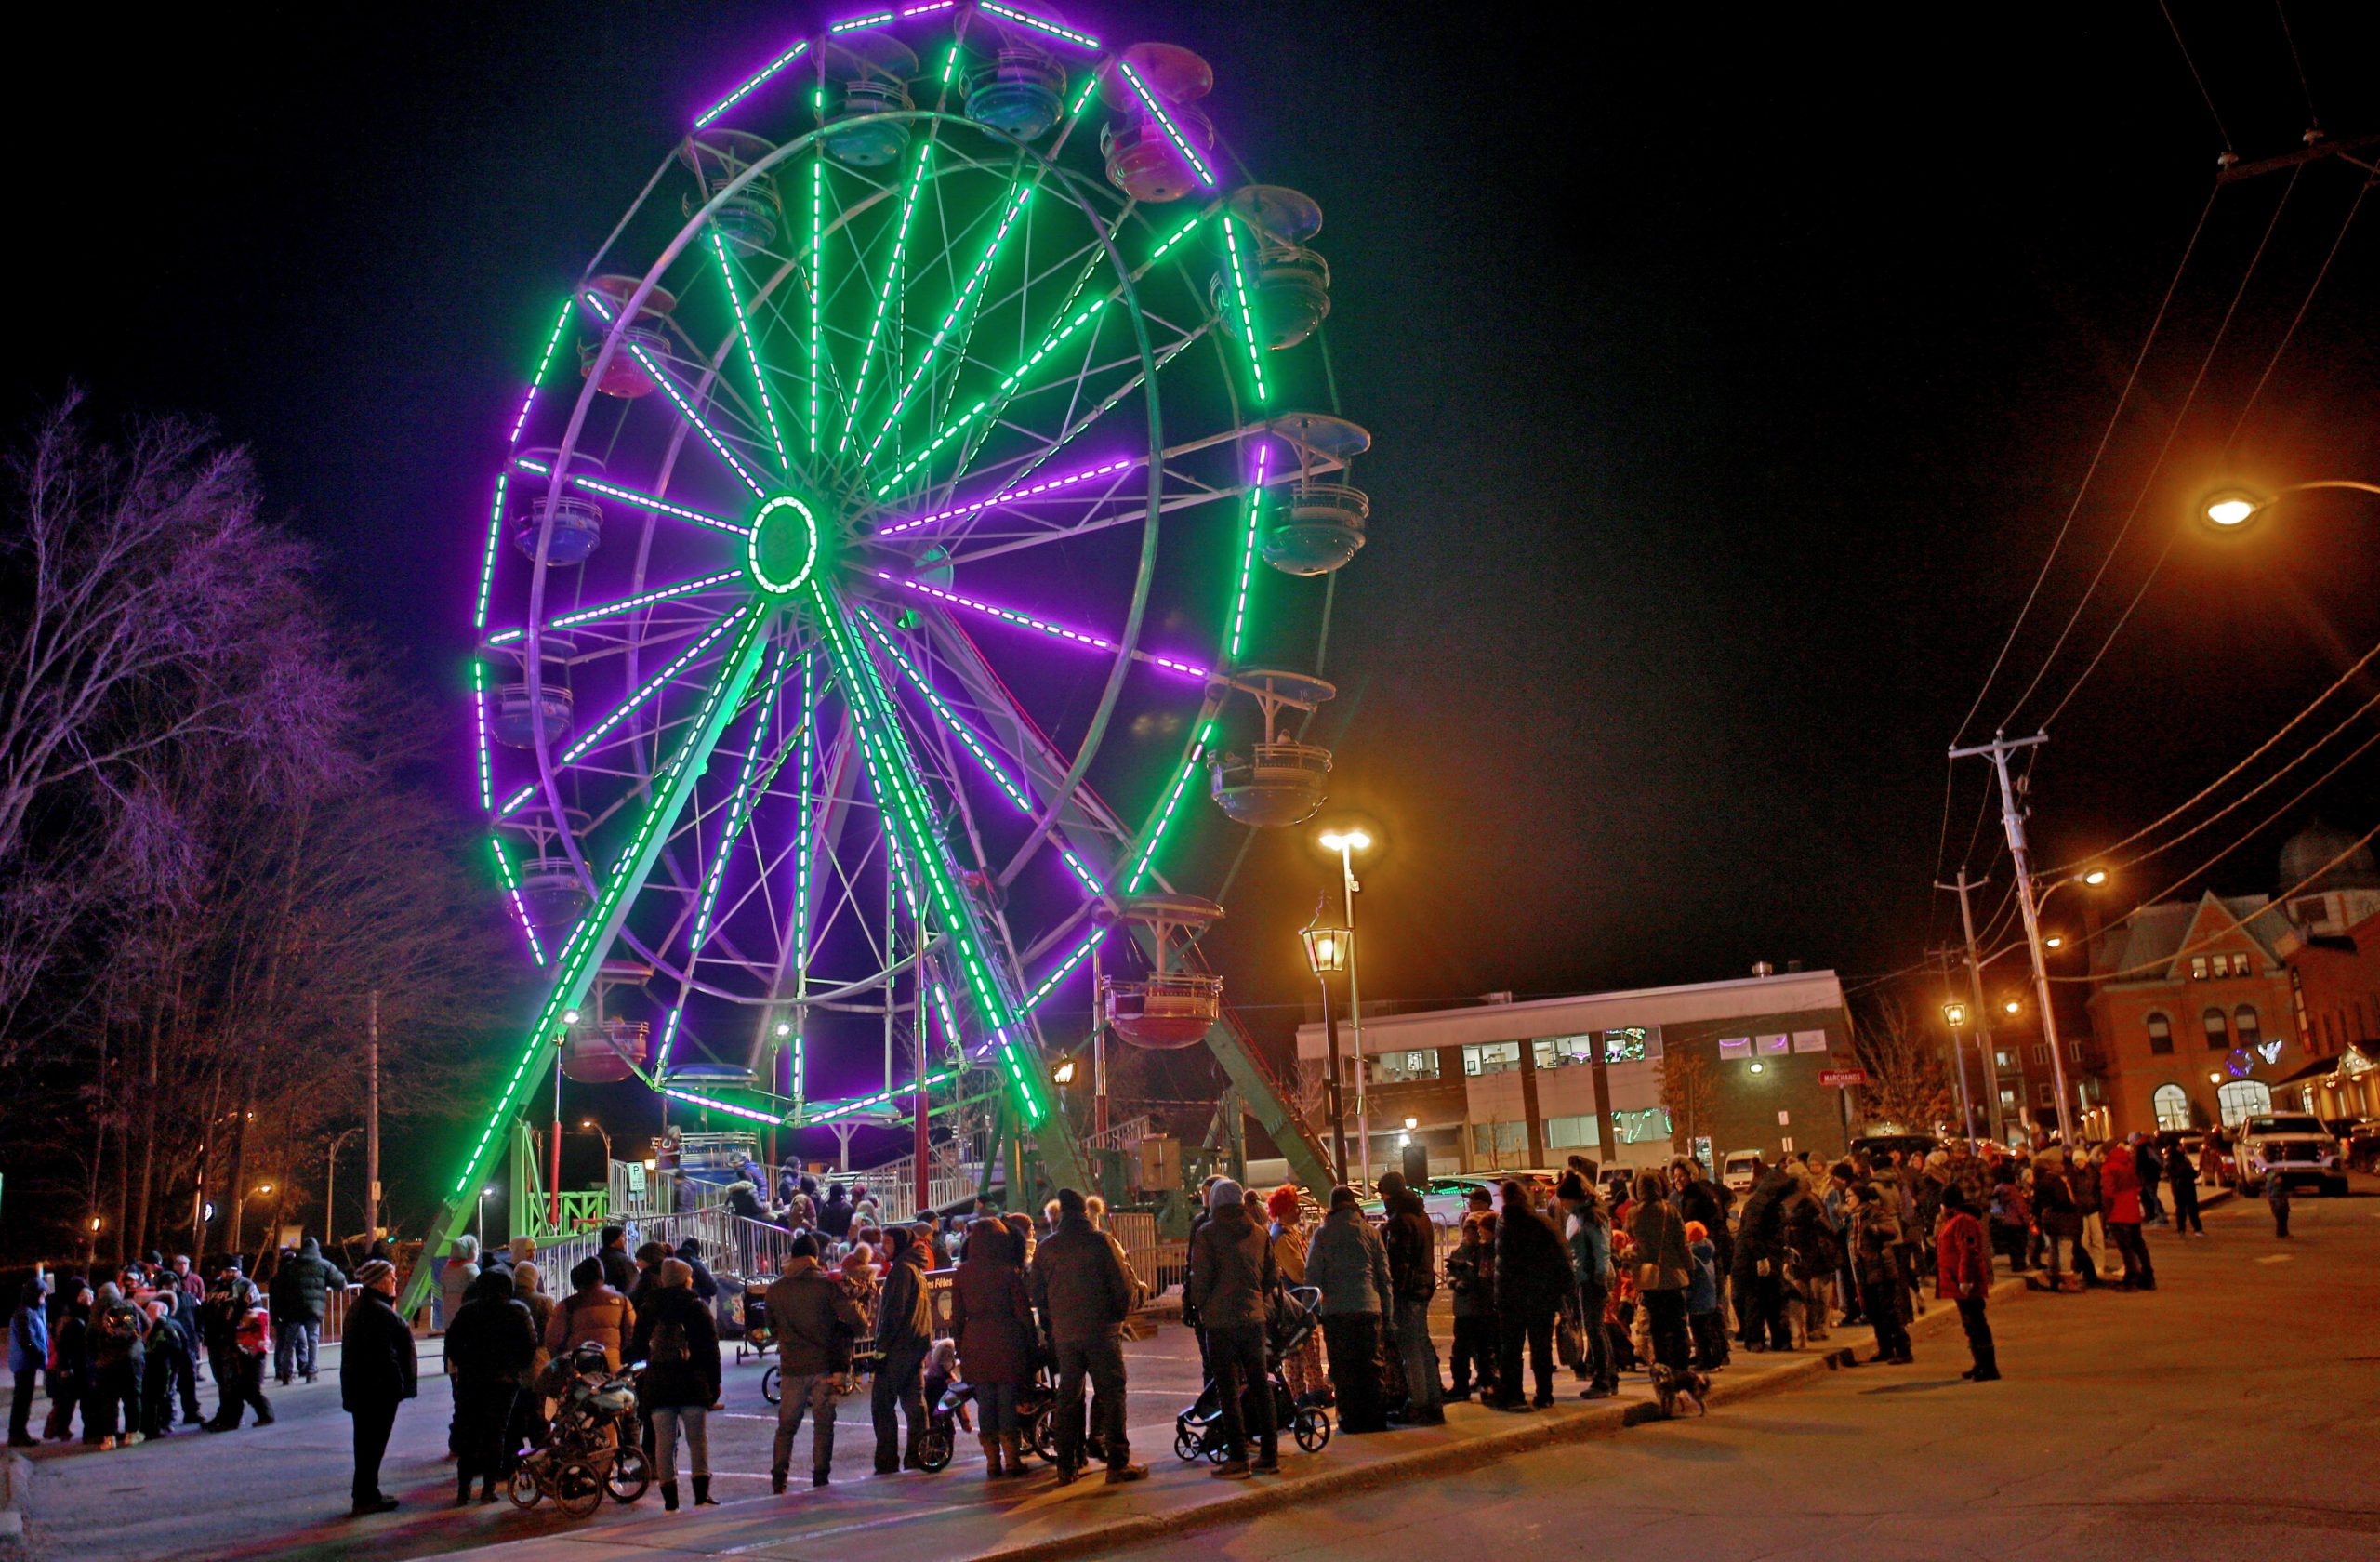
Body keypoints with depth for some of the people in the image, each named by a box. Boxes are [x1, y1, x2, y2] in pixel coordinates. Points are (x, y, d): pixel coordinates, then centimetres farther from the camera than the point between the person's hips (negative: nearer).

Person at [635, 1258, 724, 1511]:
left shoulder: (647, 1312, 9)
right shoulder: (697, 1307, -1)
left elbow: (640, 1350, 10)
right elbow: (711, 1349, -2)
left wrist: (642, 1388, 15)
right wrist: (714, 1383, 3)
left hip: (657, 1385, 2)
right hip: (693, 1385, -2)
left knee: (664, 1442, 5)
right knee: (698, 1438, 3)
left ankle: (670, 1501, 4)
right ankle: (702, 1495, -4)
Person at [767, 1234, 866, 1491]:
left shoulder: (774, 1290, 2)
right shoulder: (828, 1284, -8)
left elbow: (772, 1328, 15)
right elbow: (855, 1321, -13)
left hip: (791, 1366, 2)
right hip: (824, 1365, -2)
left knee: (786, 1425, 13)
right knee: (823, 1424, 7)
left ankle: (778, 1479, 11)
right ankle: (820, 1478, 6)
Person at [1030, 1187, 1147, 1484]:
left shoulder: (1045, 1247, 5)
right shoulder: (1100, 1241, -6)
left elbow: (1039, 1295, 9)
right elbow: (1121, 1284, -7)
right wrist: (1122, 1314, 9)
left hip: (1064, 1335, 4)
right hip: (1101, 1329, -4)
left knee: (1068, 1398, 11)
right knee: (1111, 1394, 1)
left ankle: (1066, 1467, 14)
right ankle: (1118, 1463, -2)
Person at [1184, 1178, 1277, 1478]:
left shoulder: (1207, 1234, -5)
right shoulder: (1258, 1233, 9)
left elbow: (1200, 1279, -7)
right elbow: (1272, 1276, 12)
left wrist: (1201, 1308, 8)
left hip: (1221, 1321, -5)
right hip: (1254, 1318, 5)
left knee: (1228, 1389, -1)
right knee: (1260, 1385, 11)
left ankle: (1238, 1459, -1)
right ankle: (1269, 1455, 13)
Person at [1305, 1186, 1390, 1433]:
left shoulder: (1322, 1235, 2)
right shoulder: (1371, 1232, 6)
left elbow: (1312, 1275, 1)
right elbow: (1384, 1272, 7)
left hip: (1336, 1310, -1)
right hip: (1368, 1308, 2)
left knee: (1343, 1367, 5)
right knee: (1371, 1364, 8)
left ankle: (1351, 1419, 4)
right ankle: (1375, 1419, 9)